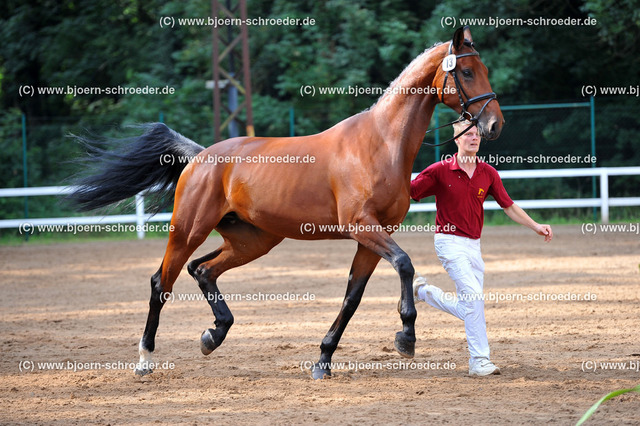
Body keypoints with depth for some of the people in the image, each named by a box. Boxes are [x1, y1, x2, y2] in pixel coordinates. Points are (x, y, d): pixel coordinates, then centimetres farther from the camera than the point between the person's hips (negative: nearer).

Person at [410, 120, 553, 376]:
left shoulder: (488, 174, 5)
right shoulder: (440, 171, -7)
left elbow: (508, 206, 12)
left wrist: (536, 227, 6)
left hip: (473, 245, 6)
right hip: (450, 241, -6)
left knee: (466, 310, 7)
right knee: (474, 297, -19)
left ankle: (422, 291, 33)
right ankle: (479, 361, -15)